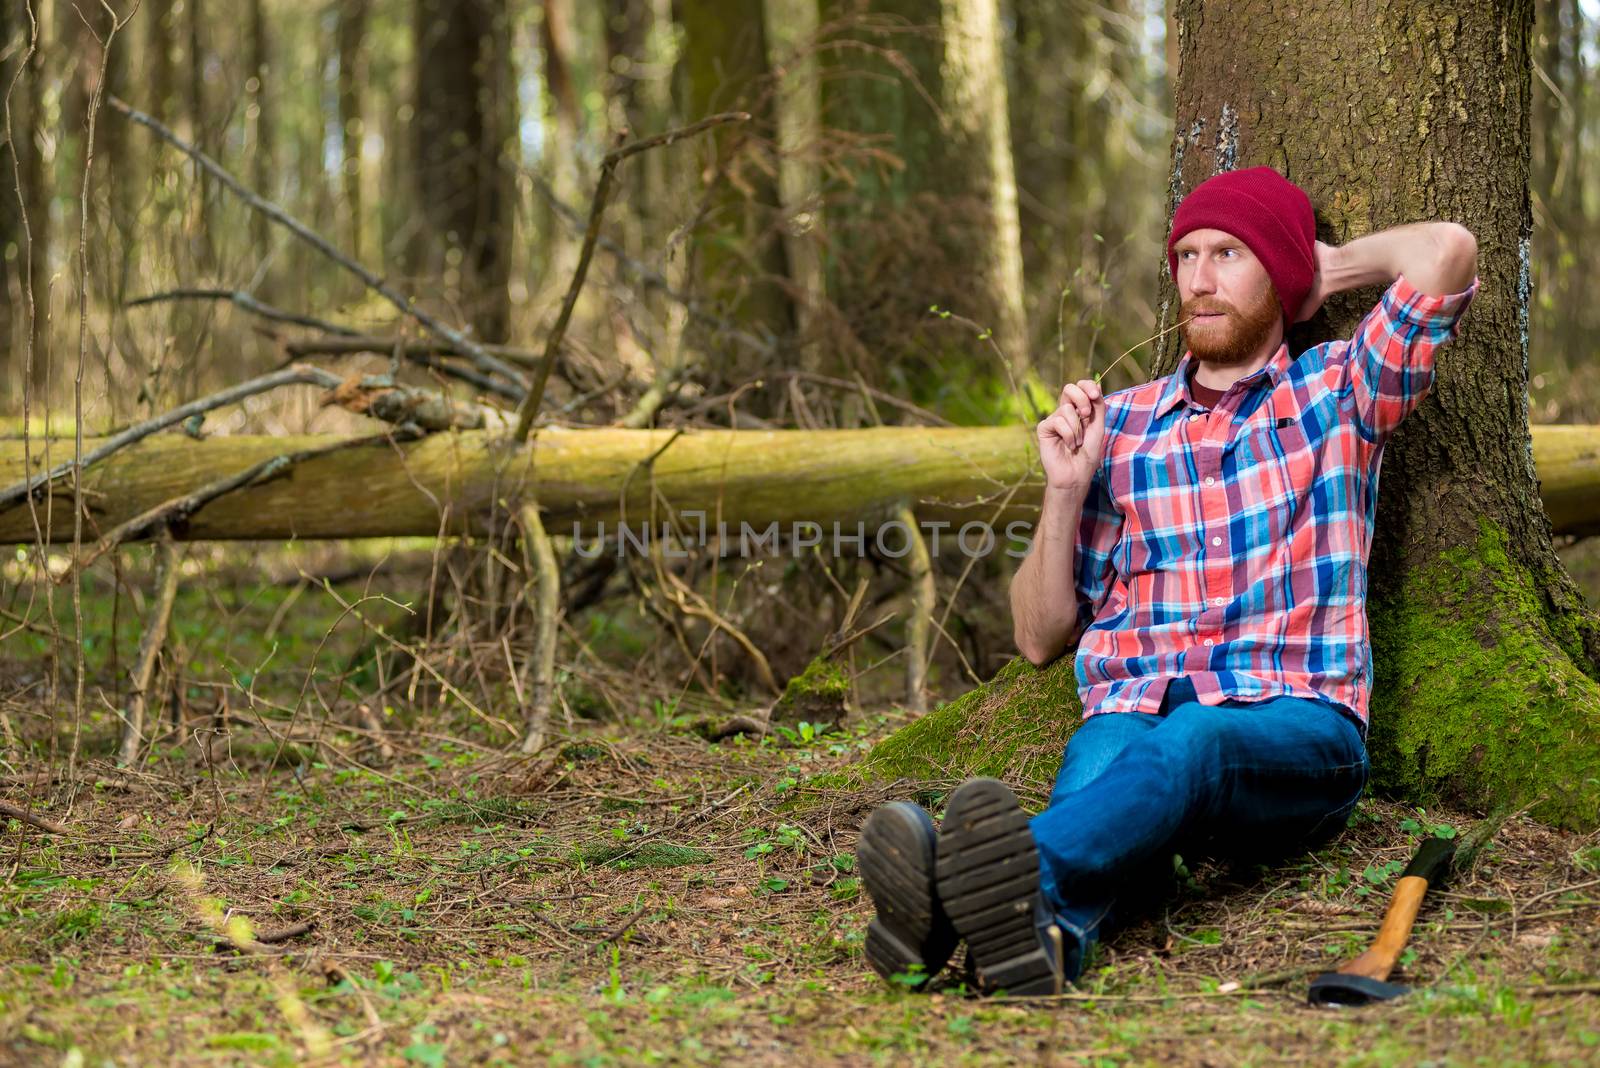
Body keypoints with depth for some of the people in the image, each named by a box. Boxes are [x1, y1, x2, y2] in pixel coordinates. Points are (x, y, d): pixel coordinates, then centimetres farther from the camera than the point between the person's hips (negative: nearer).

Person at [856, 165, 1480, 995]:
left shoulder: (1337, 391, 16)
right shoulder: (1117, 426, 20)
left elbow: (1448, 252, -3)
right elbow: (1040, 638, 20)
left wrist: (1332, 268, 17)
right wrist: (1066, 489, 5)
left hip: (1294, 728, -2)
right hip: (1130, 711, 2)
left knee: (1192, 739, -39)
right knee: (1091, 809, -36)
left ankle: (1028, 877, -68)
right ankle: (1042, 935, -69)